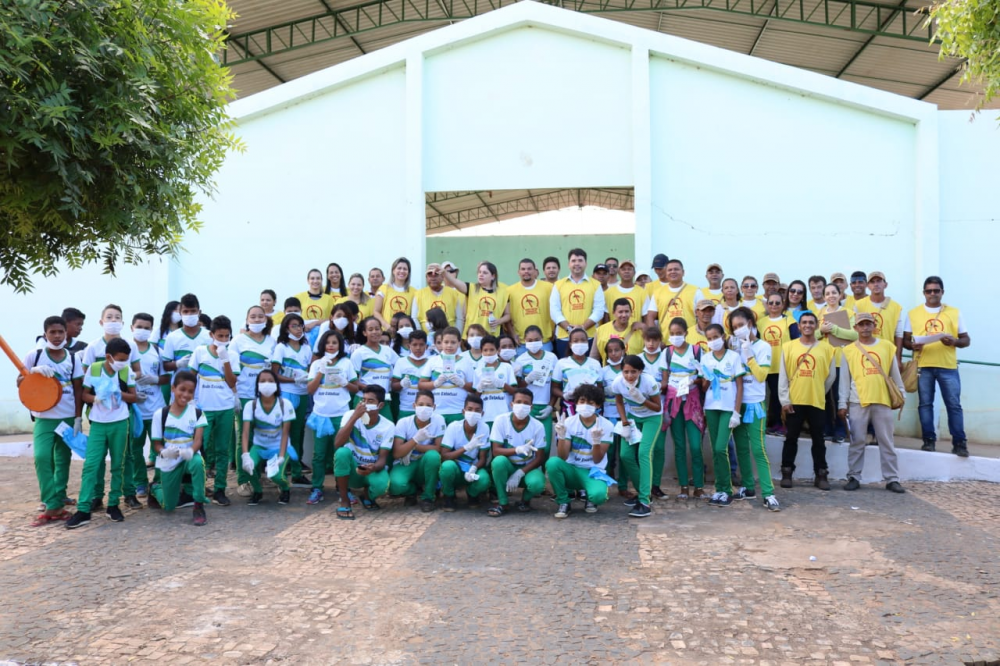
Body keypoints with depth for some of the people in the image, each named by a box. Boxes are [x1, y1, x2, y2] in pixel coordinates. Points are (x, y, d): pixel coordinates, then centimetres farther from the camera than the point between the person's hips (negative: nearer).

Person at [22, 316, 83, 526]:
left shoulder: (73, 359, 1)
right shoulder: (34, 356, -2)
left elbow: (78, 391, 3)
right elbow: (20, 383, -1)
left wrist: (78, 418, -2)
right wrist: (34, 371, -20)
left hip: (68, 418, 2)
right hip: (44, 418, -2)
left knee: (63, 461, 7)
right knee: (42, 457, -15)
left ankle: (58, 503, 15)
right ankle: (52, 506, -11)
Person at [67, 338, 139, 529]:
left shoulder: (127, 371, -2)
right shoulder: (93, 369, -4)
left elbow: (133, 397, 2)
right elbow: (84, 394, 2)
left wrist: (118, 393, -16)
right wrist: (95, 398, -19)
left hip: (119, 423, 1)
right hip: (98, 423, -1)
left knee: (117, 465, 7)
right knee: (90, 465, -7)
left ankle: (113, 505, 18)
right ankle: (83, 510, -5)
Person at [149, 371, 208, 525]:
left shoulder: (197, 413, -6)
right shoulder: (160, 414, -7)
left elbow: (198, 439, -16)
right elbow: (156, 444, -4)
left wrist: (191, 451, -39)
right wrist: (164, 452, -27)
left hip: (189, 457, 0)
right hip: (168, 463, 1)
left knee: (198, 462, -38)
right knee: (169, 506, 4)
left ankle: (199, 507, -23)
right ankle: (156, 489, 40)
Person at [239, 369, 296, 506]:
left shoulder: (285, 404, -15)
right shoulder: (251, 405, -12)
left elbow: (285, 433, -16)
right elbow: (246, 432, -20)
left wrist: (281, 457, -26)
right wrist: (245, 454, -36)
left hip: (279, 447, -2)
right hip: (259, 446, 2)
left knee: (276, 475, -28)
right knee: (247, 465, -30)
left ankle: (285, 490, 12)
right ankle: (257, 491, 3)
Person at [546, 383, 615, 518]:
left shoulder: (606, 426, -7)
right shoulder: (569, 422, -5)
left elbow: (597, 460, -10)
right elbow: (563, 457, -11)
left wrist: (596, 441, -29)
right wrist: (561, 436, -28)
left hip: (593, 472, -1)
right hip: (571, 470, 1)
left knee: (598, 495, -35)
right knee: (552, 462, -32)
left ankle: (591, 499, 6)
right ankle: (563, 502, -10)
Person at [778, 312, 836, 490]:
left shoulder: (826, 348, 3)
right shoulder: (788, 346, 1)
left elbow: (830, 376, 10)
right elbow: (782, 376, 0)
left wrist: (819, 393, 10)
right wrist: (784, 399, -5)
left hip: (817, 402, 1)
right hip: (794, 401, -1)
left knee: (818, 440, 7)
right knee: (791, 438, 5)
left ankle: (821, 475, 14)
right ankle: (786, 473, 13)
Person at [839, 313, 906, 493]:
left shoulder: (887, 346, 7)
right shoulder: (849, 350, 4)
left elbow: (895, 373, 13)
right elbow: (844, 379, 4)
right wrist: (843, 404, 1)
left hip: (883, 400, 1)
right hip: (858, 402, -1)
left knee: (887, 442, 6)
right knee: (857, 441, 3)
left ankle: (892, 479, 11)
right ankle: (854, 477, 10)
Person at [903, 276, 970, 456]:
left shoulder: (954, 312, 8)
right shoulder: (913, 313, 8)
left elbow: (966, 340, 9)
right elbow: (905, 340, 8)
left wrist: (955, 342, -13)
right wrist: (913, 345, -14)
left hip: (948, 366, 0)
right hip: (923, 366, 1)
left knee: (954, 404, -3)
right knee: (925, 404, 4)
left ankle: (959, 443, 2)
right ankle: (929, 440, 12)